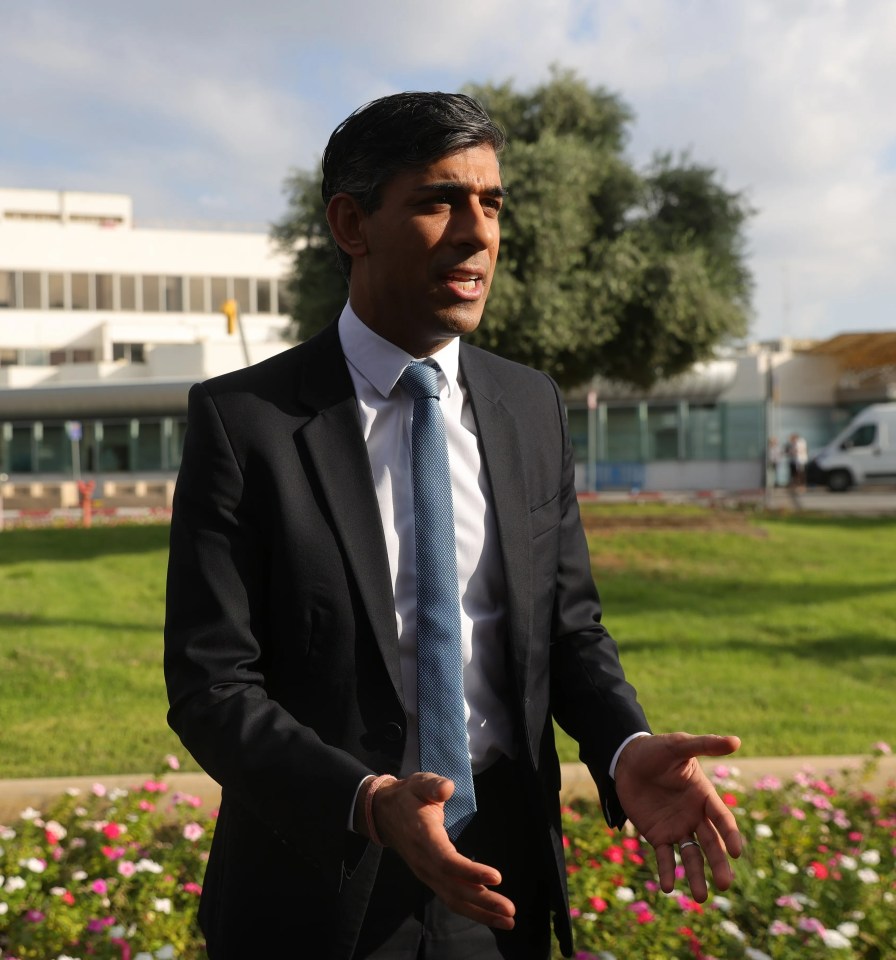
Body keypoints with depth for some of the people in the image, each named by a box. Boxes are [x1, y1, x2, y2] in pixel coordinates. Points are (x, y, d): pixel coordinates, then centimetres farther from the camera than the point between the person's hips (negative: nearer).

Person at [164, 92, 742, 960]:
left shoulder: (533, 407, 1)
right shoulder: (242, 419, -12)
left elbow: (569, 624, 6)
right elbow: (210, 684, -14)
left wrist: (624, 748, -14)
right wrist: (368, 802, -29)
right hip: (320, 888, -3)